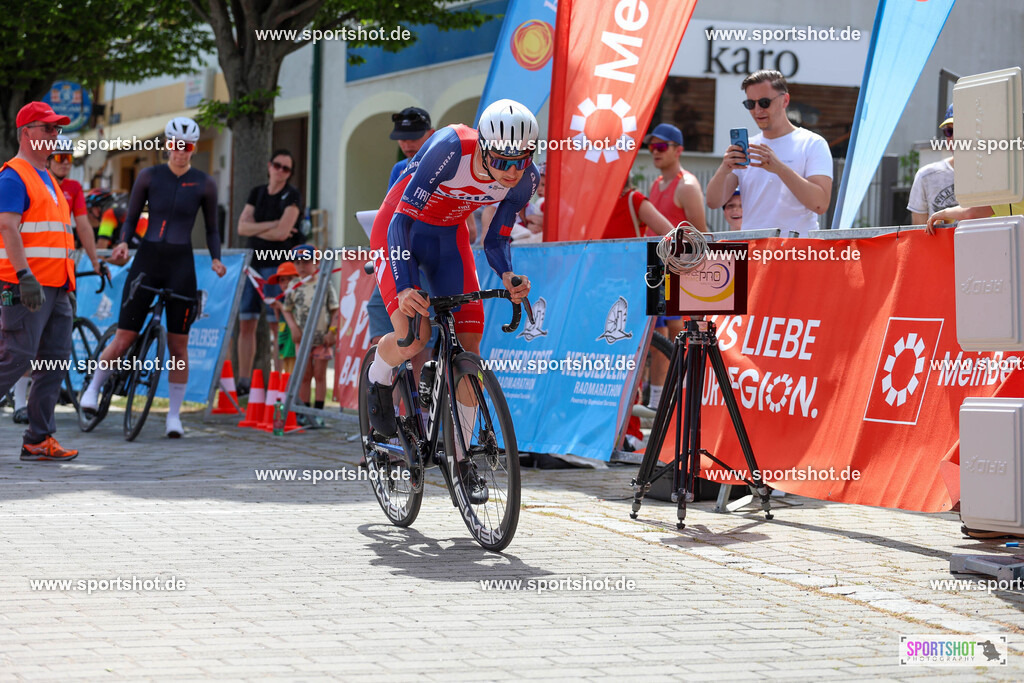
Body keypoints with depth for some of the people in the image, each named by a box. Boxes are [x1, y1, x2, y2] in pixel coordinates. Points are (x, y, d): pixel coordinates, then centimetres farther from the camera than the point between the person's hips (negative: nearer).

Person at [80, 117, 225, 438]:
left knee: (178, 344, 0)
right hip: (147, 259, 0)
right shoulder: (149, 176, 2)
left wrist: (216, 258, -8)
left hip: (181, 265, 0)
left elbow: (211, 229, 9)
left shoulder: (204, 184, 2)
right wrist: (123, 242, -14)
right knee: (124, 337, -3)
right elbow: (131, 218, 5)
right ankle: (93, 388, 20)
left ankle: (174, 414, 10)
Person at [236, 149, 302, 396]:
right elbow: (242, 227, 2)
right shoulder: (257, 193, 14)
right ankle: (243, 382, 9)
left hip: (277, 264, -6)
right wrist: (272, 225, -9)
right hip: (253, 263, 6)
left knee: (277, 325, -7)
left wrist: (255, 230, -1)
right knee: (246, 324, 4)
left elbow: (282, 233, -14)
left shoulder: (291, 196, -3)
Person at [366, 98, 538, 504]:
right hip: (400, 228, -5)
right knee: (413, 337, -24)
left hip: (449, 236, 5)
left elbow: (496, 240, -4)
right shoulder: (451, 148, -34)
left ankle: (460, 456, 9)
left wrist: (507, 277, -26)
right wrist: (404, 287, -42)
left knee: (469, 346, -4)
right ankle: (379, 379, 12)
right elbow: (403, 219, -31)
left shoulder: (524, 180, -18)